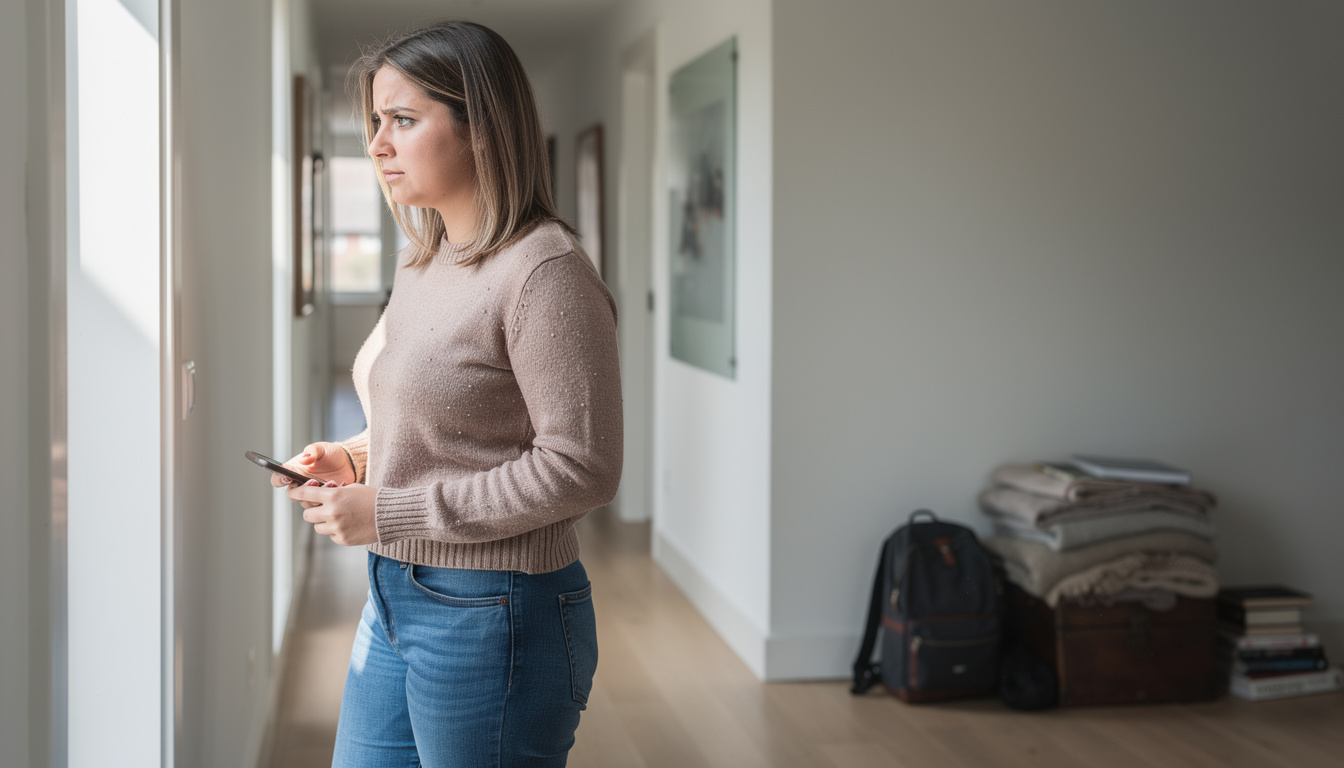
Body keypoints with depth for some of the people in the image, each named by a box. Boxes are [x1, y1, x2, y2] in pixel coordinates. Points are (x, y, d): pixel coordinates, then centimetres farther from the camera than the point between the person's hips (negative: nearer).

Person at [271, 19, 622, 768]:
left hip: (493, 617, -9)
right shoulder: (423, 267, 11)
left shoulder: (544, 271, -17)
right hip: (394, 599, 9)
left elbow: (580, 467, -22)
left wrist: (390, 512, -19)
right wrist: (356, 459, 4)